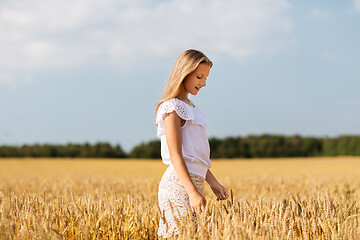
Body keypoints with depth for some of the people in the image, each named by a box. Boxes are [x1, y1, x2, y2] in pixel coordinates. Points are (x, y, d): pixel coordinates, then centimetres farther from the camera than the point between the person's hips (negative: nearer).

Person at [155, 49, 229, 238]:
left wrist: (212, 182, 18)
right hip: (179, 184, -9)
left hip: (194, 182, 9)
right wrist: (193, 192, -20)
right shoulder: (172, 106, -8)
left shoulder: (190, 106, 20)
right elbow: (175, 155, -14)